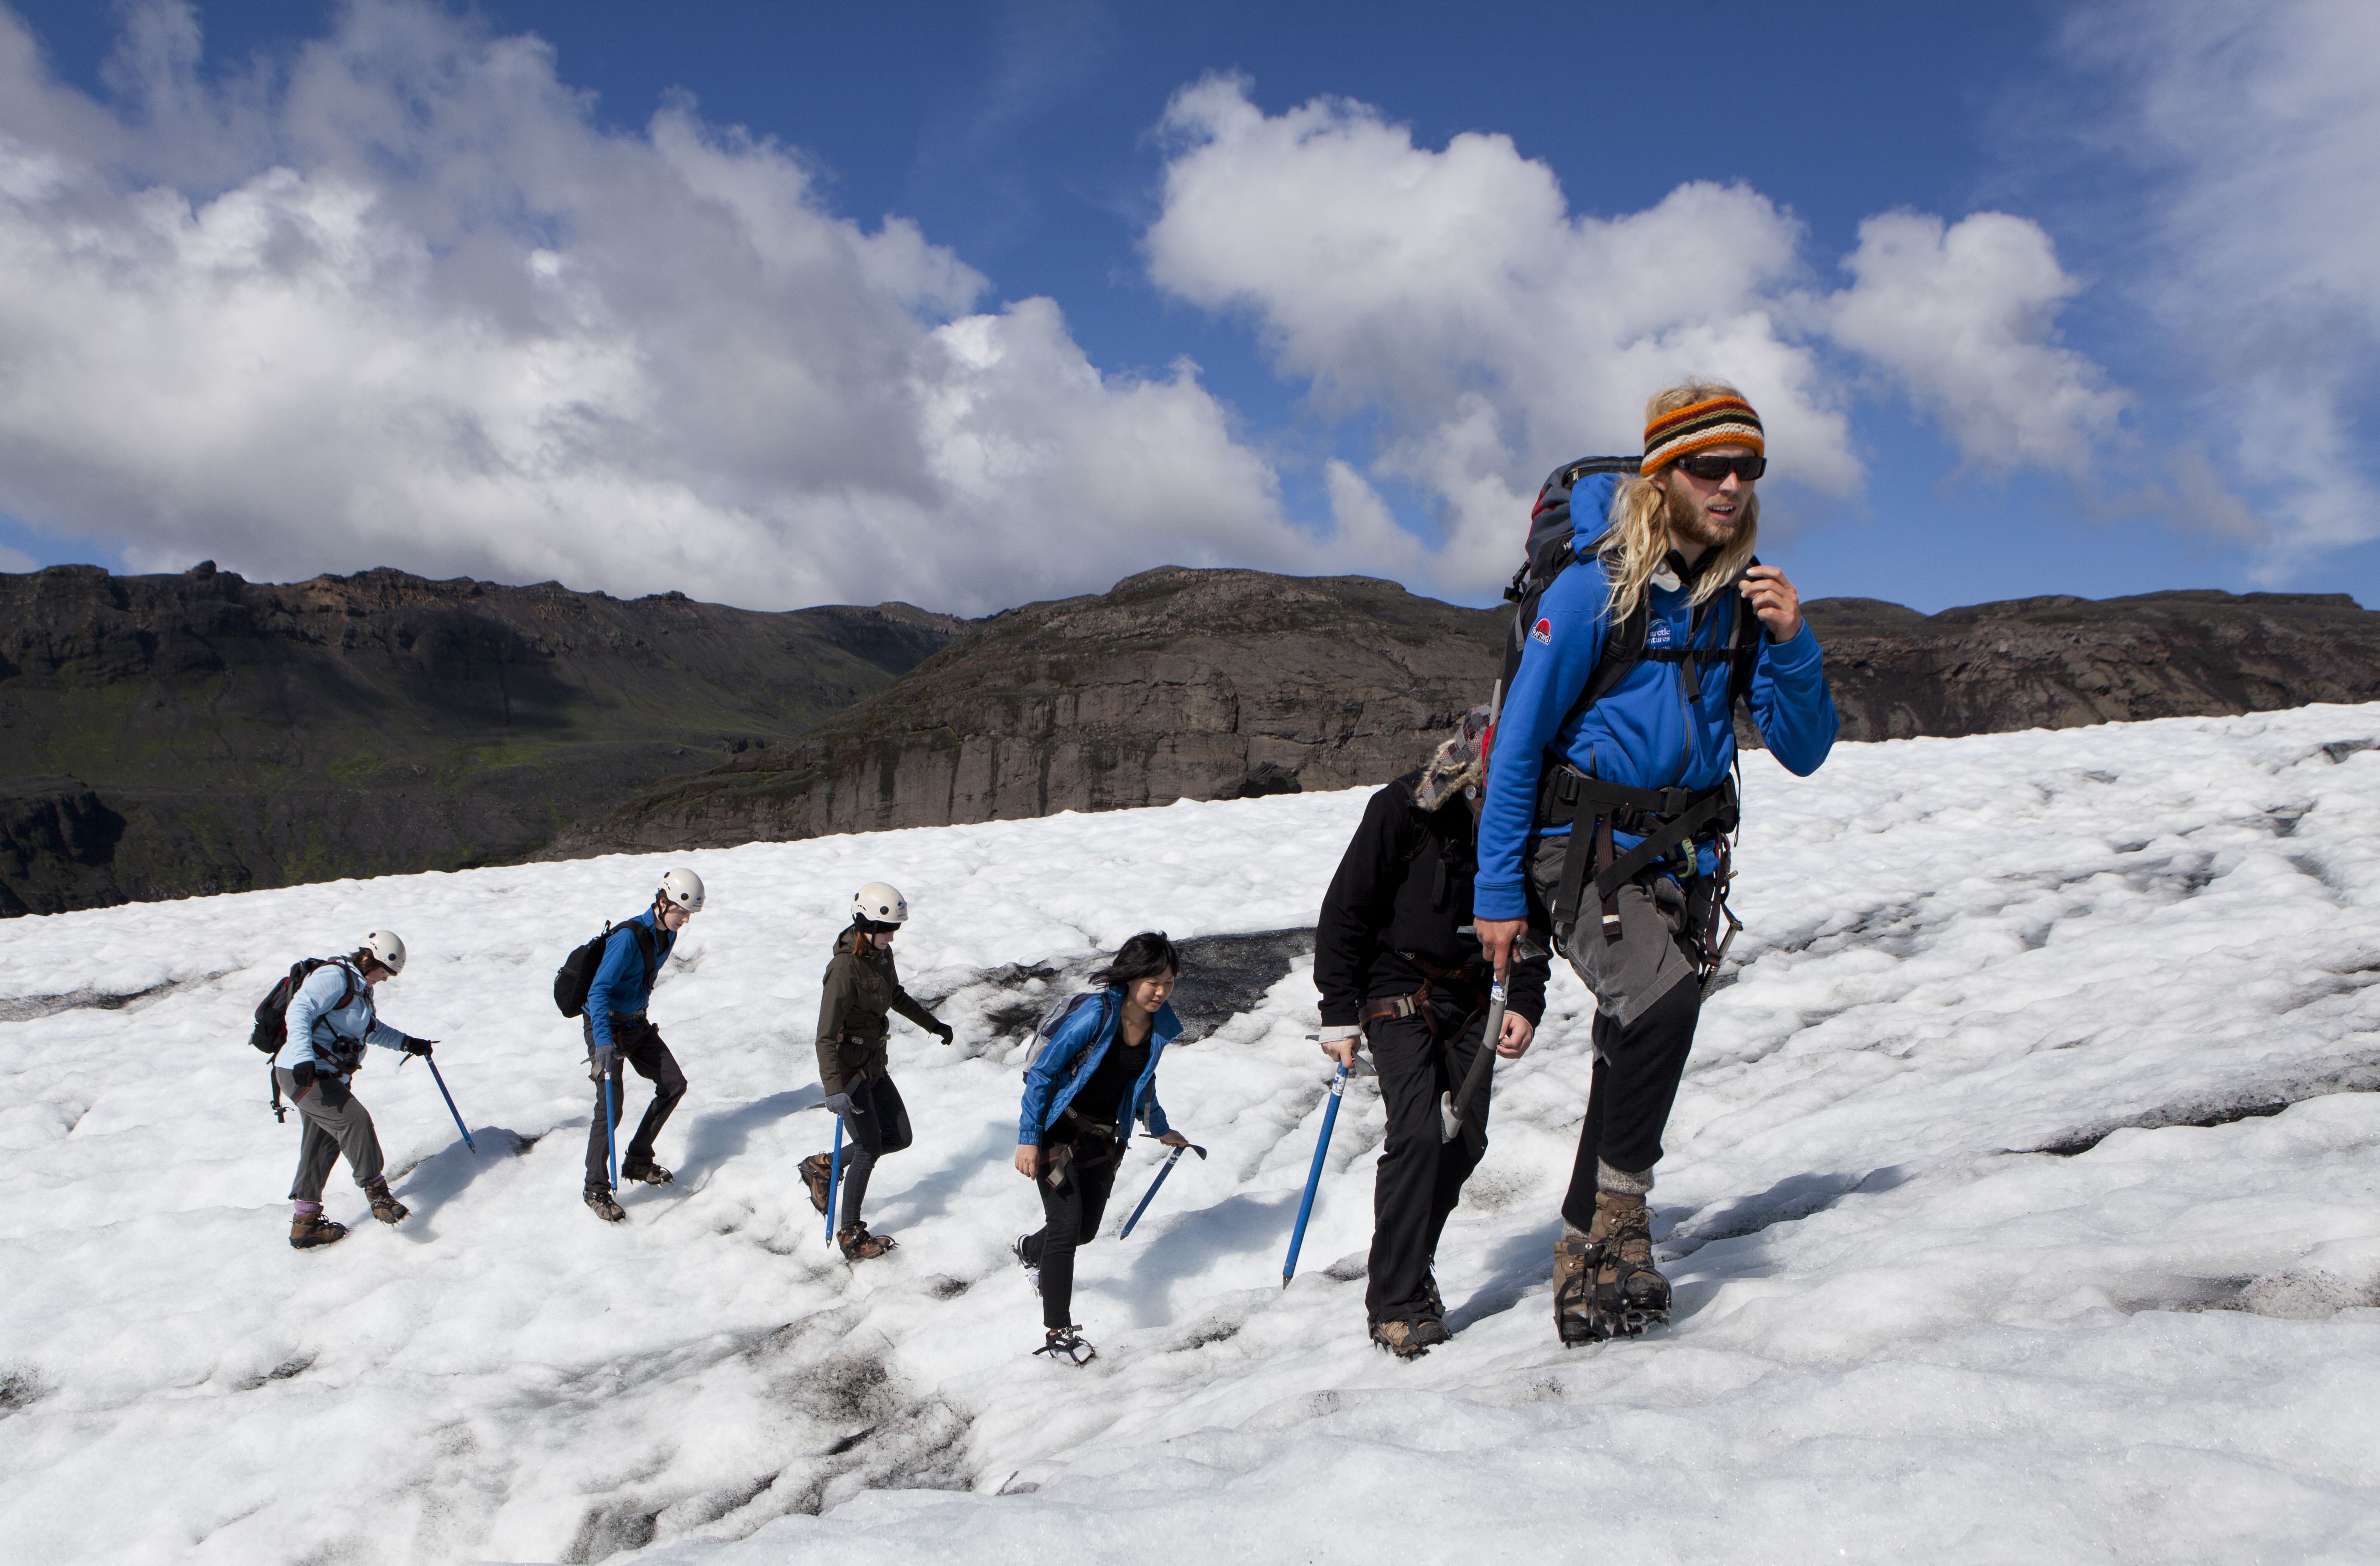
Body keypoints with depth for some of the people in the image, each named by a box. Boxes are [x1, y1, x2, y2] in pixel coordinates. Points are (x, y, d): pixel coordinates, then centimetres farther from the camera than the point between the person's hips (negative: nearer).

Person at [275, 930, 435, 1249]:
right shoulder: (335, 977, -14)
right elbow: (299, 1011, -27)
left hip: (327, 1078, 11)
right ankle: (377, 1193, -12)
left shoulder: (361, 988, 18)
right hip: (303, 1075, -11)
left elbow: (371, 1029, 34)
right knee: (355, 1119, -20)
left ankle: (304, 1223, 21)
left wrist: (407, 1043, 31)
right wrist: (304, 1058, -38)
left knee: (324, 1146, 12)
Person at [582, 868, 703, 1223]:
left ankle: (638, 1162, 19)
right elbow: (599, 991, -32)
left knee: (674, 1085, 6)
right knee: (611, 1106, -14)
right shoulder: (629, 937, -26)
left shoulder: (667, 934, 0)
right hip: (607, 1026, -8)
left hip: (637, 1023, 8)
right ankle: (596, 1189, 1)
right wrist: (604, 1041, -42)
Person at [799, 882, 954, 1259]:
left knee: (899, 1138, 11)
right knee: (869, 1149, -2)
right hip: (847, 1067, -8)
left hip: (873, 1063, 8)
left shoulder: (882, 954, 1)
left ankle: (822, 1168, 28)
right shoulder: (846, 967, -25)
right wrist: (834, 1089, -36)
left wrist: (932, 1024, 31)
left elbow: (896, 997, 22)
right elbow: (826, 1036, -27)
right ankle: (850, 1234, 13)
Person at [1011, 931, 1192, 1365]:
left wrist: (1161, 1130, 28)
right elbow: (1042, 1072, -17)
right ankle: (1057, 1330, 1)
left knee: (1086, 1229, 11)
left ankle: (1030, 1249, 45)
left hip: (1103, 1137, 6)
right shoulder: (1095, 1014, -23)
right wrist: (1027, 1139, -19)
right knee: (1066, 1224, -13)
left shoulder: (1160, 1026, -3)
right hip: (1058, 1130, -6)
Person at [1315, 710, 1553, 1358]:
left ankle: (1406, 1265, 22)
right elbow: (1345, 911, -10)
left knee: (1466, 1140, 0)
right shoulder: (1401, 809, -15)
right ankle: (1396, 1304, -7)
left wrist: (1525, 1005, -6)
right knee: (1418, 1134, -17)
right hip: (1399, 992, -5)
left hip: (1471, 998, 5)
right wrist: (1339, 1015, -11)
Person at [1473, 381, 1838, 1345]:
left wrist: (1790, 645, -14)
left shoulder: (1746, 594, 4)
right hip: (1584, 852, -5)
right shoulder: (1595, 588, -12)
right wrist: (1498, 890, -11)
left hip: (1686, 857, 6)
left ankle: (1584, 1266, 23)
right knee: (1663, 999, -28)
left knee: (1636, 1052, 8)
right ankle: (1622, 1205, -8)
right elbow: (1519, 741, -10)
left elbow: (1803, 753, 4)